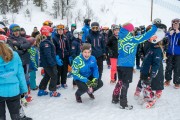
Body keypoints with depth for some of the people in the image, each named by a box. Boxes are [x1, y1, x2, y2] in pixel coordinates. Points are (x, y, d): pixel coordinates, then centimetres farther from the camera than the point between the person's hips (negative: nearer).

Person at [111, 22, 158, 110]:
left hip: (120, 64, 7)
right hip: (128, 65, -7)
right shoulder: (133, 39, -14)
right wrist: (154, 27, -2)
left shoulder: (121, 39, 3)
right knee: (125, 84, 1)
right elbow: (145, 36, -13)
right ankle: (123, 104, 9)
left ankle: (115, 99, 30)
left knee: (120, 82, 20)